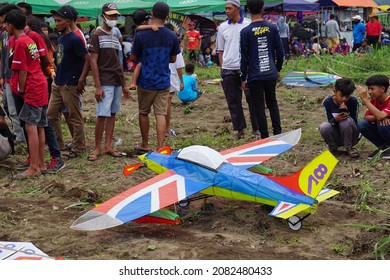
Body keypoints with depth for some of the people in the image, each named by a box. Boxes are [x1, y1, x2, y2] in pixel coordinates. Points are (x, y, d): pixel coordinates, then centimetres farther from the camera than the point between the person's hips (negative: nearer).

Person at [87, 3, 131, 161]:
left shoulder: (115, 37, 16)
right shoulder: (97, 36, -5)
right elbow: (93, 62, -10)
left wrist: (124, 85, 16)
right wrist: (97, 86, -16)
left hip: (117, 82, 7)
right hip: (105, 83, -7)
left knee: (112, 114, 7)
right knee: (102, 115, -8)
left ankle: (108, 146, 13)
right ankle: (97, 148, 2)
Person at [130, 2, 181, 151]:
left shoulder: (141, 34, -11)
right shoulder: (172, 36, -3)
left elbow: (133, 57, -2)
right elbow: (173, 59, 8)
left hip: (146, 81, -1)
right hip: (163, 81, 2)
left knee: (143, 113, 15)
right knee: (161, 114, 1)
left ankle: (145, 145, 26)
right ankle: (160, 148, -4)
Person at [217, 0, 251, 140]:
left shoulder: (248, 25, -2)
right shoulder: (223, 27, 8)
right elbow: (220, 50, 13)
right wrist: (222, 68, 6)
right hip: (228, 70, 3)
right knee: (233, 101, 7)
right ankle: (239, 129, 18)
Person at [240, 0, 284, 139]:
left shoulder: (245, 32, -8)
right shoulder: (272, 28, -1)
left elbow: (244, 57, -6)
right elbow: (280, 51, 4)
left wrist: (243, 78, 3)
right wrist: (278, 69, 18)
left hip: (255, 76, -3)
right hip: (271, 74, 3)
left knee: (259, 105, 4)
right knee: (272, 102, 17)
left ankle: (265, 137, 6)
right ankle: (278, 133, 18)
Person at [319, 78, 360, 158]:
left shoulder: (353, 101, -13)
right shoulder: (327, 102, -10)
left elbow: (354, 122, -14)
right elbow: (330, 121, -10)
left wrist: (345, 114, -33)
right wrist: (335, 120, -35)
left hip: (351, 137, -1)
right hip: (336, 137, 1)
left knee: (346, 121, -32)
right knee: (323, 126, -29)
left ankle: (349, 148, -11)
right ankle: (333, 149, -2)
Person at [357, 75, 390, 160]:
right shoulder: (374, 100, -2)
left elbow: (380, 116, -41)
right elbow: (366, 117, -8)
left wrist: (365, 99, -40)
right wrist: (377, 117, -30)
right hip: (380, 131, 7)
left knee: (382, 123, -35)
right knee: (361, 125, -15)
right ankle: (383, 147, -1)